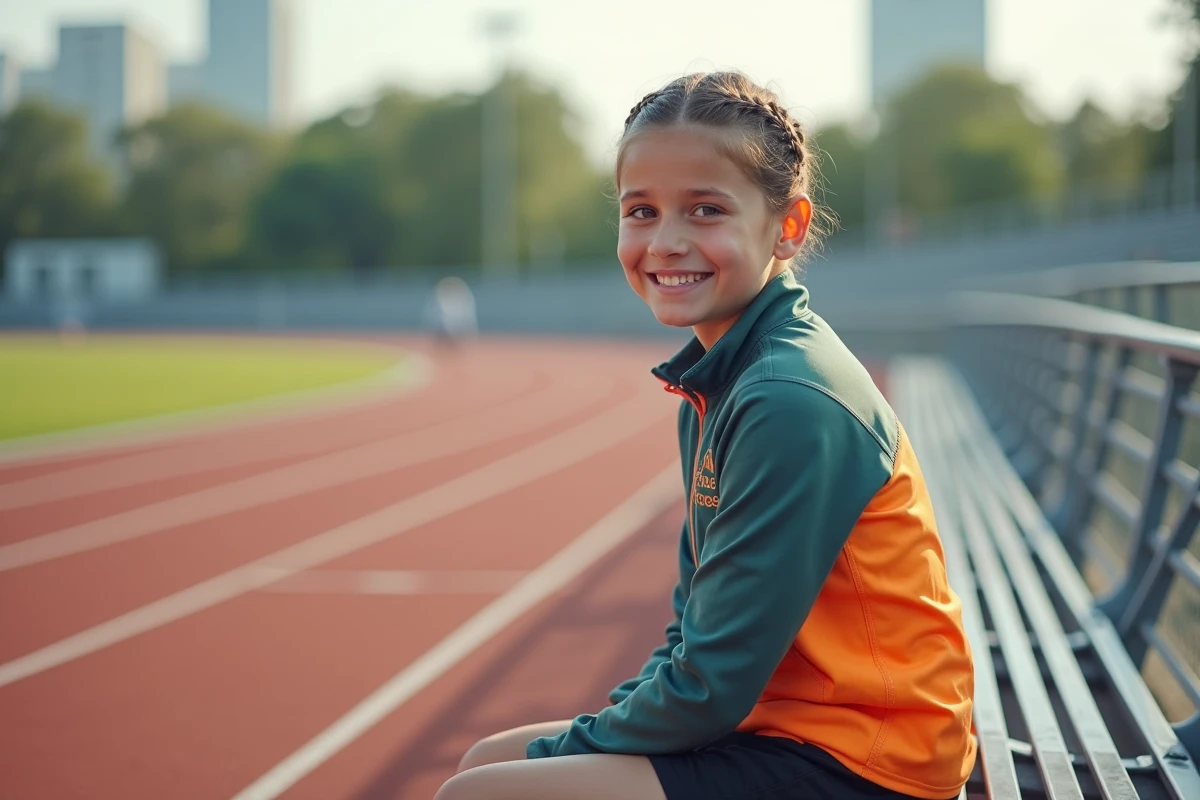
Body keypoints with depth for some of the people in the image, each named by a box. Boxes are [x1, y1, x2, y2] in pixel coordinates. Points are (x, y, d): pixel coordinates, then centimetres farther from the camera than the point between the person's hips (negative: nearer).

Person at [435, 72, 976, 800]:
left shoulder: (791, 405, -21)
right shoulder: (717, 383, 8)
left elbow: (712, 686, -19)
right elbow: (696, 628, 14)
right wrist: (603, 727, 3)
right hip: (772, 717, 9)